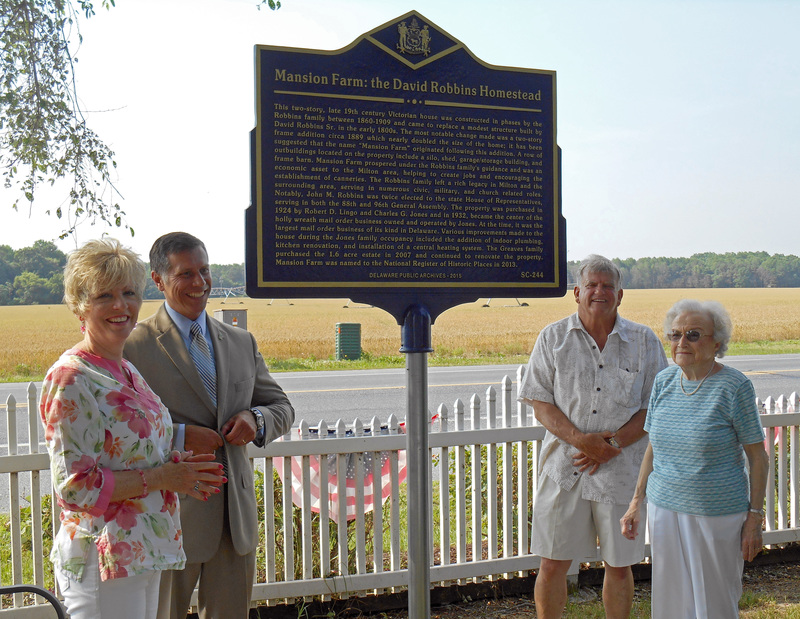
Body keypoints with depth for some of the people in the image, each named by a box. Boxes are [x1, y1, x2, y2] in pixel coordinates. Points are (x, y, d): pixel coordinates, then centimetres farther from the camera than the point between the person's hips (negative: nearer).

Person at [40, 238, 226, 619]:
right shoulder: (70, 378, -16)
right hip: (104, 559, -8)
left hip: (142, 553, 8)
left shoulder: (126, 370, 9)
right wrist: (162, 476, -16)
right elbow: (75, 487, -20)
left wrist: (175, 467, 2)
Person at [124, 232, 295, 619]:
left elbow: (282, 408, 14)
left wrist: (256, 419, -7)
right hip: (170, 514, -4)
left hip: (236, 514, 5)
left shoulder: (241, 342, 10)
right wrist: (178, 435, -21)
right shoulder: (136, 347, -7)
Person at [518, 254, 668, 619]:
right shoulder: (553, 338, 3)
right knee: (552, 564, 4)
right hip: (564, 467, 0)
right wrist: (580, 439, -15)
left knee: (619, 564, 11)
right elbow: (540, 403, 0)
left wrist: (613, 444, -12)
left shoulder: (645, 341, 3)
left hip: (622, 469, 1)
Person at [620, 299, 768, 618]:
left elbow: (758, 457, -6)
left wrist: (755, 518, -9)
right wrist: (636, 502, 10)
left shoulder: (734, 386, -10)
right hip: (664, 509, 4)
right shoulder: (664, 381, 4)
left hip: (717, 516, -4)